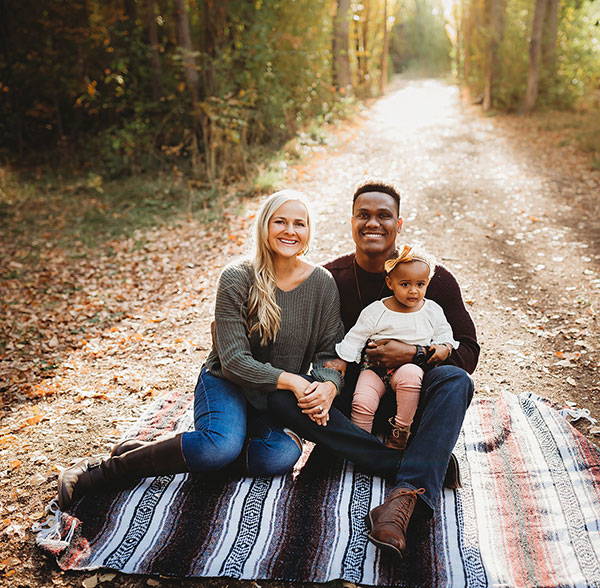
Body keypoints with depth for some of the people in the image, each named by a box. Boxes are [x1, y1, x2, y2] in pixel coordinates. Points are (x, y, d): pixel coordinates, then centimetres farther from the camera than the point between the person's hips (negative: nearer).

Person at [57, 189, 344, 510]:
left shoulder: (323, 284, -4)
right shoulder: (237, 278, -14)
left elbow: (330, 351, -1)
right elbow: (233, 359, -17)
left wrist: (327, 386, -22)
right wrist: (291, 380, -25)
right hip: (227, 383, -3)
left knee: (280, 456, -29)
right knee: (221, 447, -34)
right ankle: (104, 470, -16)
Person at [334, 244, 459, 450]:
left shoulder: (432, 311, 6)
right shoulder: (376, 311, 0)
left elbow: (444, 334, 17)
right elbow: (355, 338, 6)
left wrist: (444, 348, -4)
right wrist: (341, 362, 0)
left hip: (413, 366, 0)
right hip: (376, 366, 0)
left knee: (409, 375, -37)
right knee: (362, 402, -24)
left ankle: (401, 429, -18)